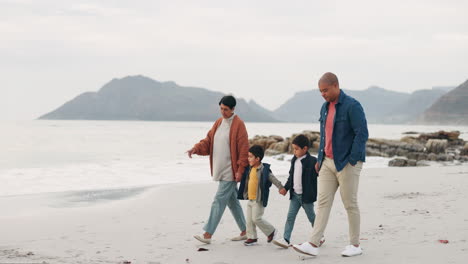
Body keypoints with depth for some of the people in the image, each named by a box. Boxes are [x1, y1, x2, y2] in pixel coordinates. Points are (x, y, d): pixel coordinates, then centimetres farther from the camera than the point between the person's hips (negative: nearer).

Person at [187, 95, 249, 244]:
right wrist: (196, 148, -10)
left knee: (219, 201, -9)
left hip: (230, 171, -9)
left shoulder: (238, 124, -12)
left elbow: (244, 149, -14)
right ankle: (244, 232, 25)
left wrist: (240, 170, -18)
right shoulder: (218, 123, 12)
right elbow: (208, 141, 10)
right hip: (220, 170, 9)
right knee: (232, 201, 15)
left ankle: (208, 234, -7)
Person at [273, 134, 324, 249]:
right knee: (290, 217, -1)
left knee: (312, 217, 9)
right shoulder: (294, 160, 8)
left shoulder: (312, 161, -13)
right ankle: (286, 239, -4)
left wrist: (314, 195, -17)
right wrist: (286, 188, 11)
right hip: (295, 194, 6)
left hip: (306, 195, -6)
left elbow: (316, 178, -12)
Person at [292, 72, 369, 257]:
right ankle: (313, 244, -3)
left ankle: (355, 245, 13)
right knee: (323, 202, 1)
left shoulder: (352, 106, -12)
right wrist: (319, 159, 14)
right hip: (327, 162, 7)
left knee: (350, 204, 1)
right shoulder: (325, 107, 13)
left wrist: (352, 160, -18)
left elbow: (362, 134, -16)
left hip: (347, 163, -7)